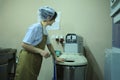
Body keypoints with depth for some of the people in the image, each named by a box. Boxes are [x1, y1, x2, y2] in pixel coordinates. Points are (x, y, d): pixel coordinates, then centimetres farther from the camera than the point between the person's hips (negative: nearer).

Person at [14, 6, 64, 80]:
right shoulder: (35, 27, -19)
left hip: (35, 62, 9)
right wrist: (41, 51, -24)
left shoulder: (45, 29, 9)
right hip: (28, 61, -9)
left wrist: (56, 58, 18)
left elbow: (49, 44, 17)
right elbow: (24, 45, -21)